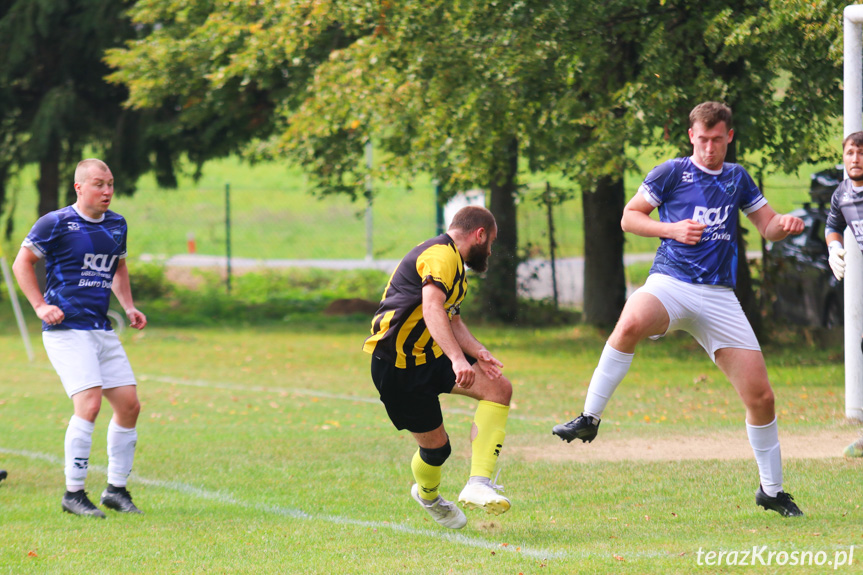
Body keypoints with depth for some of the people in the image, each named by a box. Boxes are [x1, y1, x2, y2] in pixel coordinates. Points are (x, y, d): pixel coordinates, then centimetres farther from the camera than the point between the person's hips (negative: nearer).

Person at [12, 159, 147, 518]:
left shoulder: (116, 225, 12)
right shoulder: (55, 223, -7)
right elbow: (22, 263, 0)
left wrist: (129, 307, 15)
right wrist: (41, 306, -10)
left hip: (102, 330, 7)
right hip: (66, 328, -7)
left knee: (129, 405, 3)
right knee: (89, 402, -19)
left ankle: (116, 489, 16)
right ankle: (73, 493, -10)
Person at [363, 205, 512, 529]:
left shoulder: (453, 260, 20)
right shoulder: (441, 254, -14)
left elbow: (451, 320, 17)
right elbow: (432, 308, -30)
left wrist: (477, 351, -2)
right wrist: (457, 358, -39)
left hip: (428, 356, 10)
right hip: (396, 364, -10)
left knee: (498, 388, -5)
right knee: (436, 446, -4)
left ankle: (478, 484, -7)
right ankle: (427, 496, 26)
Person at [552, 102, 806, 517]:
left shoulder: (737, 179, 15)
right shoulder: (671, 173, 3)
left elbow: (767, 225, 22)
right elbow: (629, 217, 6)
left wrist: (785, 224, -2)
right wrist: (673, 229, -11)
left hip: (719, 296, 4)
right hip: (670, 282, -4)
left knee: (760, 395, -2)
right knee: (631, 324, -40)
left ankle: (771, 490, 16)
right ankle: (590, 418, -26)